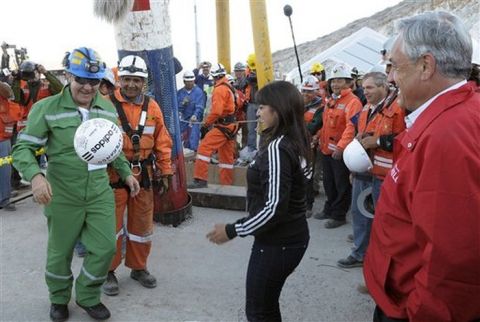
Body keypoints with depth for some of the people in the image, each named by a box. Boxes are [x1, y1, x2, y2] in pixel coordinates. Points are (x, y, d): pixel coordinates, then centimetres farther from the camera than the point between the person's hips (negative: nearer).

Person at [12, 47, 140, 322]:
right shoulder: (46, 108, -12)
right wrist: (36, 176, -29)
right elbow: (23, 148, -12)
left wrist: (126, 173, 13)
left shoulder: (108, 109, 4)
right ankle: (59, 299, 41)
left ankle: (88, 296, 31)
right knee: (61, 251, 13)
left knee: (105, 247, 4)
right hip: (62, 195, -3)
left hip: (100, 192, 4)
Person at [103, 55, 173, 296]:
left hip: (144, 176, 4)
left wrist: (165, 171, 7)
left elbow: (162, 141, 9)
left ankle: (138, 267, 32)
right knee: (112, 225, 5)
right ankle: (108, 272, 23)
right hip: (113, 176, -4)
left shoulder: (152, 106, 5)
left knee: (142, 224, 14)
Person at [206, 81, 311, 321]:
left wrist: (233, 231, -18)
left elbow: (275, 209, -26)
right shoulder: (296, 142, 5)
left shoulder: (277, 148, -23)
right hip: (293, 235, 9)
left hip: (276, 242, -9)